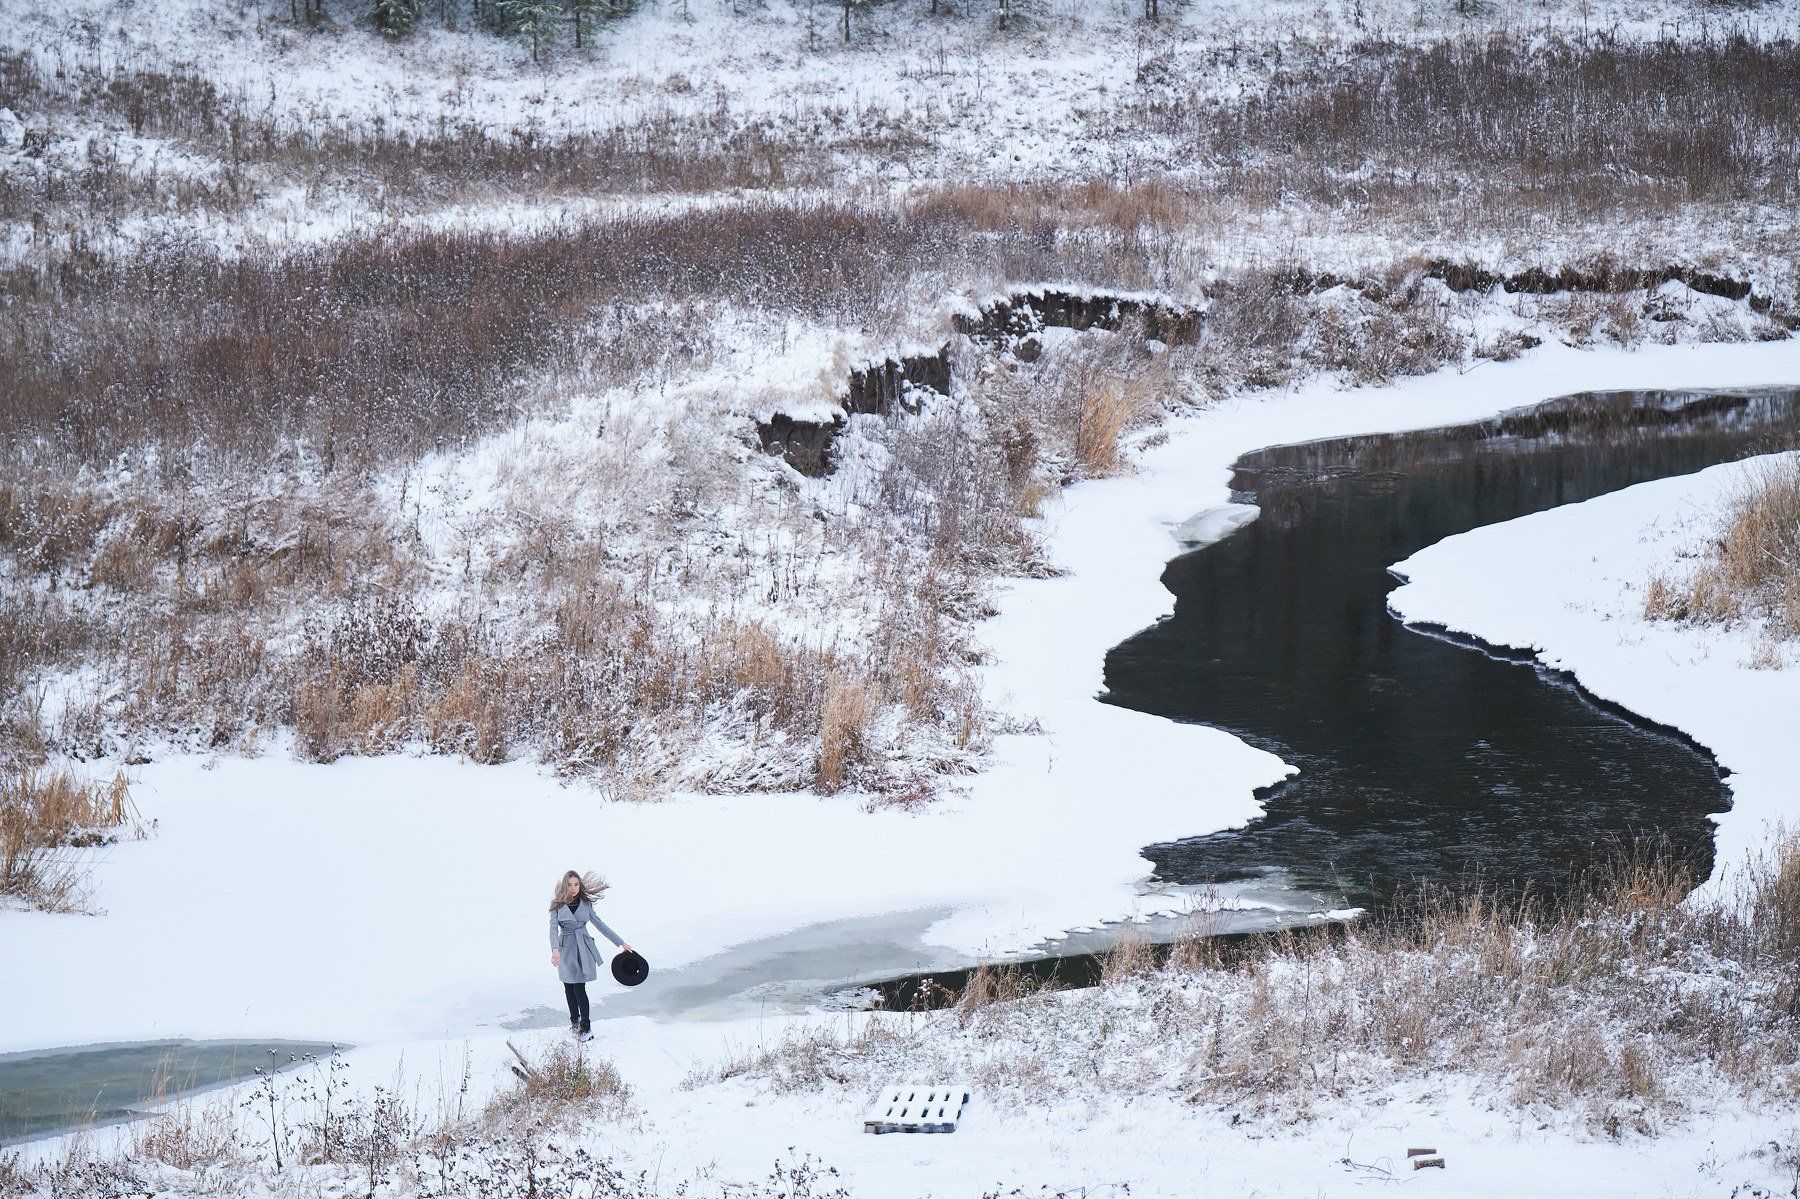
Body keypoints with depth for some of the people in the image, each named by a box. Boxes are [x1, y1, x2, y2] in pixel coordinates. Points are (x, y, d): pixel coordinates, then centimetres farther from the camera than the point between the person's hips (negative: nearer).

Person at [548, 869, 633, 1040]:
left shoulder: (585, 904, 3)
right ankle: (574, 1021, 25)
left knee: (579, 988, -8)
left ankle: (585, 1026, -2)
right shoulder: (558, 905, -2)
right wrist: (555, 949, -32)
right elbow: (553, 928, -14)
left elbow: (600, 924, 10)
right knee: (569, 988, 7)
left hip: (582, 948, -1)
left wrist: (621, 943, 11)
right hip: (565, 949, 1)